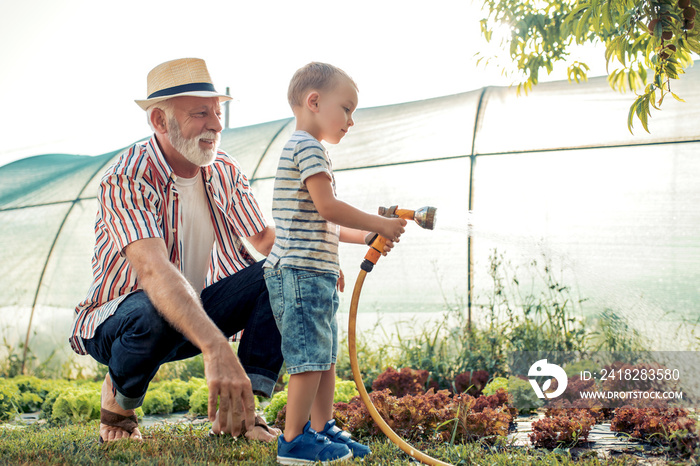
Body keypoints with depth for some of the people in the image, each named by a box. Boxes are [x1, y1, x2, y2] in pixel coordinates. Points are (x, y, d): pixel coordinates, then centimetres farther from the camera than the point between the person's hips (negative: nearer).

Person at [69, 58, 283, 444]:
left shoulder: (225, 173, -2)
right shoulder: (126, 180, -25)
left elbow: (268, 241, -3)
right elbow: (153, 270, -41)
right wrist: (215, 347, -55)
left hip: (197, 311, 6)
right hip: (117, 321, -6)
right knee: (154, 310, -41)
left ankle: (238, 411, -14)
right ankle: (117, 399, -7)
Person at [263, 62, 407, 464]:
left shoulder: (305, 149, 23)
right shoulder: (307, 146, -11)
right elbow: (327, 207, -20)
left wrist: (363, 237, 25)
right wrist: (378, 225, -11)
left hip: (314, 271, 11)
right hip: (302, 271, -11)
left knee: (326, 356, 15)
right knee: (310, 356, -8)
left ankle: (322, 429, 24)